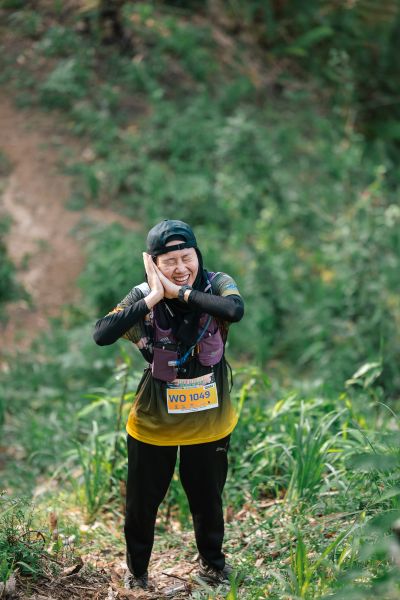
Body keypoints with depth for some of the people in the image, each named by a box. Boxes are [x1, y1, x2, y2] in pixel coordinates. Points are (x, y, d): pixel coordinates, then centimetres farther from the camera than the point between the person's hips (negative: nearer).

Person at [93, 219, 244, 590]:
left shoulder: (216, 284, -13)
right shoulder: (143, 296, -15)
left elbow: (235, 310, -36)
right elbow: (101, 335, -30)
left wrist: (179, 291, -33)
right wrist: (152, 297, -31)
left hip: (209, 421, 1)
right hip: (153, 422, -1)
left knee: (208, 499, 22)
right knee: (142, 503, 15)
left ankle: (212, 562, 48)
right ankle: (136, 570, 40)